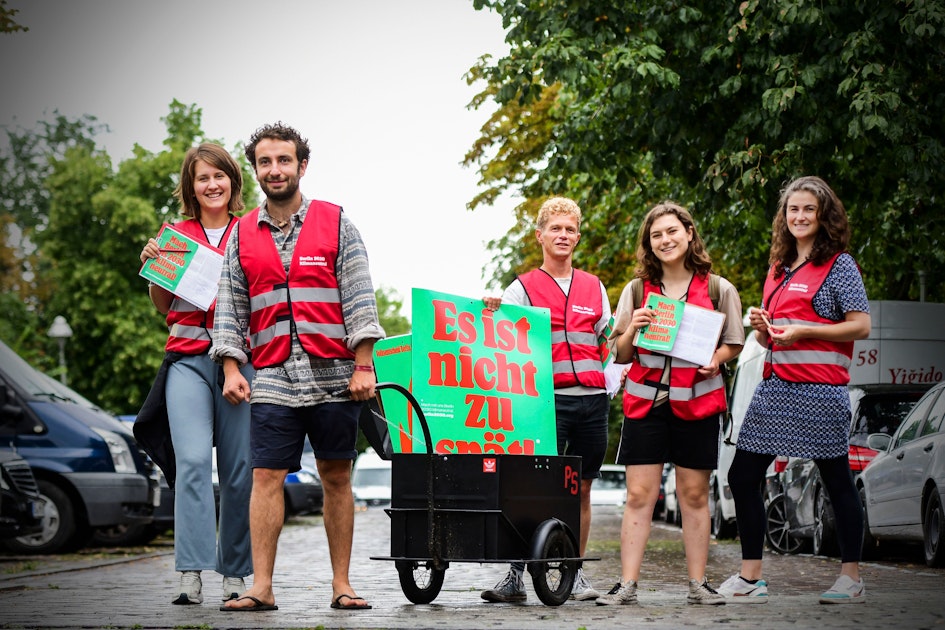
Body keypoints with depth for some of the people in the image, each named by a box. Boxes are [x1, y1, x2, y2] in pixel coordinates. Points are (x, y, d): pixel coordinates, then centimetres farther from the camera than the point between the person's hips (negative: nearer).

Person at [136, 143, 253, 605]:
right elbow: (162, 304, 18)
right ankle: (191, 574, -17)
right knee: (193, 459, -14)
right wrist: (152, 265, 1)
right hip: (187, 358, 0)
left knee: (240, 470, -1)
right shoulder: (176, 233, 14)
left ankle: (234, 575, 8)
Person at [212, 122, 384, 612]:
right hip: (272, 377, 1)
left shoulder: (335, 223, 5)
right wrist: (231, 367, 1)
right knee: (266, 477, -6)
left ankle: (341, 585, 9)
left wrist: (363, 367, -6)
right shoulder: (242, 234, 12)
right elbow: (229, 307, 12)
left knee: (336, 478, 3)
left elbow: (359, 299, 0)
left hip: (333, 376, -1)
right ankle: (261, 587, -6)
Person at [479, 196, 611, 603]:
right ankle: (515, 575, -8)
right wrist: (491, 316, -22)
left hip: (592, 398, 3)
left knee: (581, 489, 8)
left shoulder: (593, 287, 16)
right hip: (548, 398, -3)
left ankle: (575, 573, 16)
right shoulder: (523, 288, 6)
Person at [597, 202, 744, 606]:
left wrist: (715, 359, -10)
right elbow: (619, 355, 10)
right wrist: (633, 329, -10)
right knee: (638, 495, -3)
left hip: (697, 402, -1)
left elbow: (734, 343, 11)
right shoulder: (637, 290, 8)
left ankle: (698, 584, 12)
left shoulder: (718, 289, 4)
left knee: (694, 496, 5)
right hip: (645, 399, 1)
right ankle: (627, 584, -1)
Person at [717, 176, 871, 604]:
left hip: (819, 389, -7)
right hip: (775, 387, 7)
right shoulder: (778, 269, 18)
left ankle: (851, 579, 12)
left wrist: (802, 331, -17)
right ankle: (750, 579, 10)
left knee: (837, 481, 1)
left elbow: (861, 326, -11)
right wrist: (760, 327, 1)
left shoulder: (839, 264, -2)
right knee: (743, 476, 3)